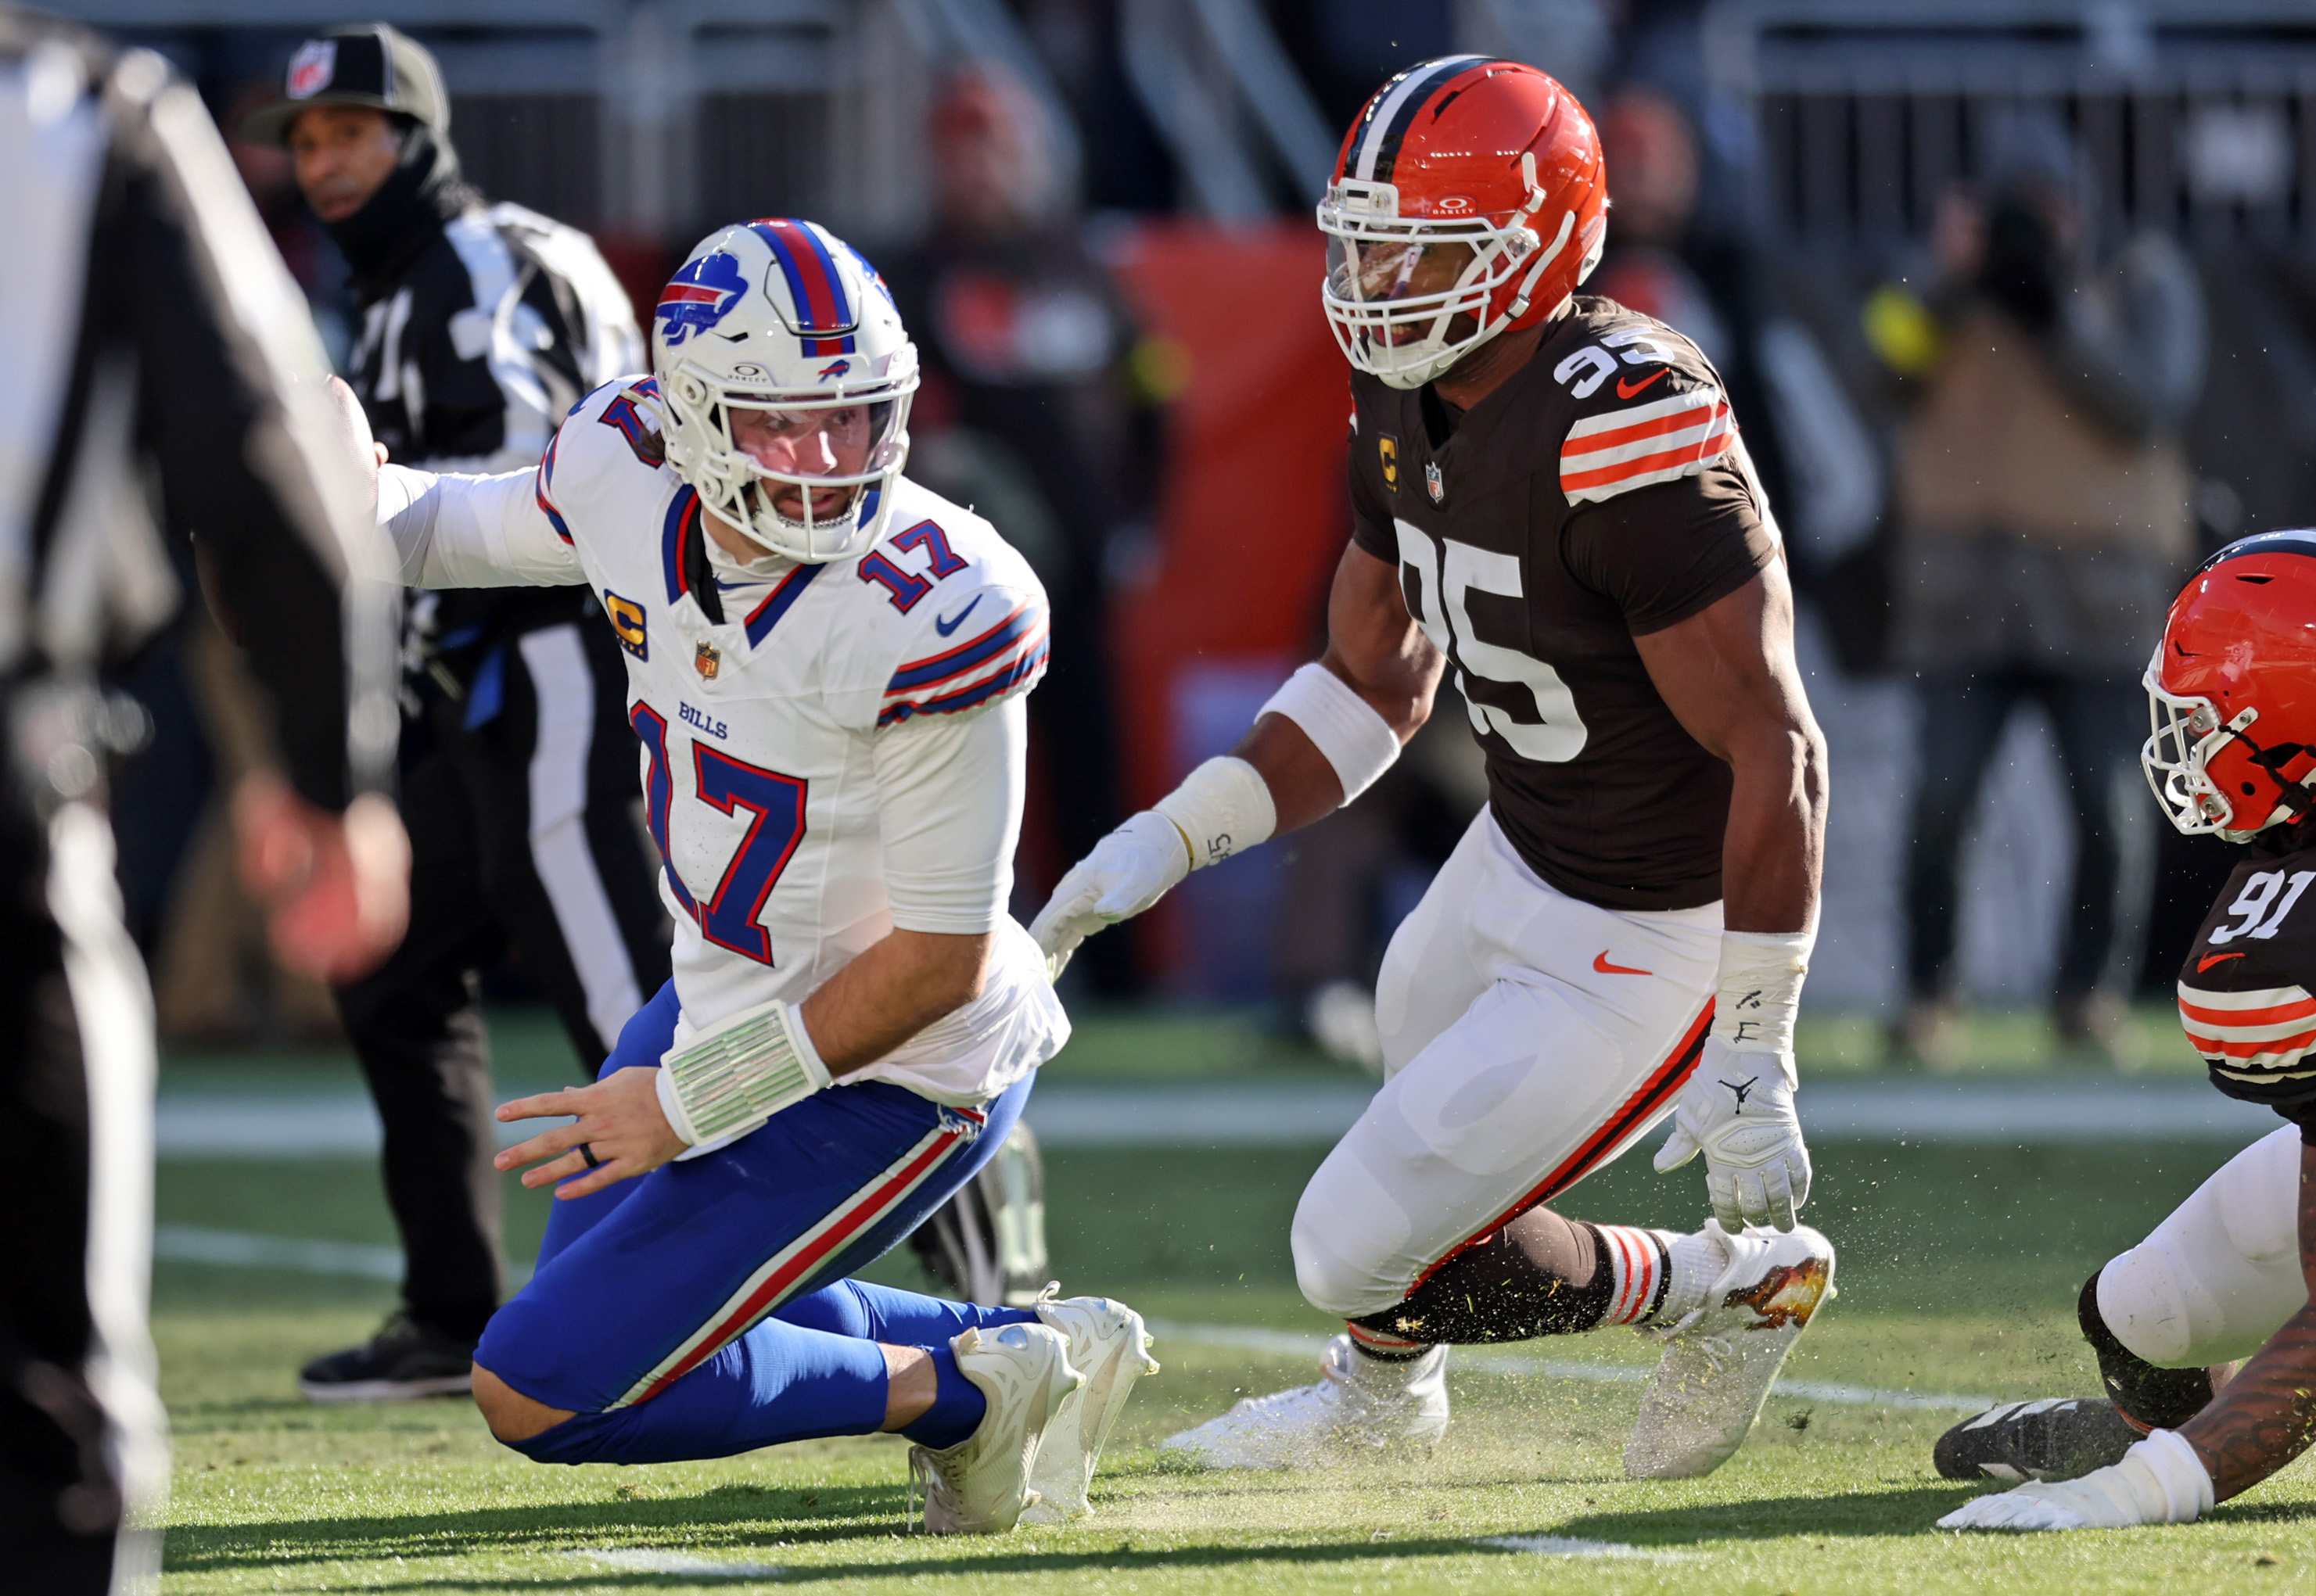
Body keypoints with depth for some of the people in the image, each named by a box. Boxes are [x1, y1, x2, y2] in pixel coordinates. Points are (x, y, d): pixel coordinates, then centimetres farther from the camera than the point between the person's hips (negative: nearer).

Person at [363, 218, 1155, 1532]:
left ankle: (950, 1391, 5)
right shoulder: (630, 478, -11)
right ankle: (1037, 1344, 27)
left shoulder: (931, 613, -30)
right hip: (730, 997, 8)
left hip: (890, 1078, -8)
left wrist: (692, 1102, -19)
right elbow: (461, 528, 14)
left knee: (537, 1393, -8)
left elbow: (941, 960, -23)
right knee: (596, 1302, 27)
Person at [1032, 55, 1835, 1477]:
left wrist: (1752, 1060, -28)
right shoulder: (1413, 402, -3)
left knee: (1362, 1252, -7)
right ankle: (1380, 1396, 64)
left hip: (1652, 939, -9)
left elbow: (1778, 755, -29)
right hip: (1517, 859, 9)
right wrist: (1167, 842, 3)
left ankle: (1728, 1288, 13)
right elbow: (1375, 681, 12)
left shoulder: (1624, 430, -32)